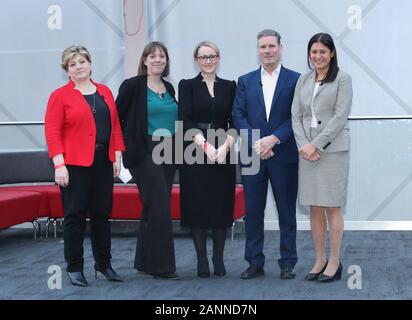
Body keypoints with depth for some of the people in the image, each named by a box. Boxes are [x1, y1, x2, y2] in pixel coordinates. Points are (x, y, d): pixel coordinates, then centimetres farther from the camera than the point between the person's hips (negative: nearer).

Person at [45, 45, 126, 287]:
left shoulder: (105, 92, 12)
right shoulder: (60, 96, -2)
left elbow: (115, 126, 13)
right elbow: (52, 133, -7)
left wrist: (117, 156, 6)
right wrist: (59, 165, -14)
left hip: (103, 163, 4)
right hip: (75, 165, -4)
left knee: (102, 214, 10)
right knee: (75, 215, 1)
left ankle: (104, 263, 22)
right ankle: (74, 267, 11)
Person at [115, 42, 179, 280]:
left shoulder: (169, 88, 13)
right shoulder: (133, 86, -5)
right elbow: (117, 118, -4)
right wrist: (123, 147, -6)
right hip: (145, 154, -6)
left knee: (153, 208, 10)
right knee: (159, 208, -11)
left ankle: (145, 261, 19)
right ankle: (161, 266, -5)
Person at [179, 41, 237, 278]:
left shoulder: (229, 86, 10)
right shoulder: (188, 86, 4)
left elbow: (234, 122, 4)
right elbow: (186, 121, -6)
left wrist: (225, 146, -13)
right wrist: (205, 145, -18)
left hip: (224, 154, 2)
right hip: (195, 153, -2)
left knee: (222, 205, 2)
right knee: (197, 205, -1)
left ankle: (219, 259, 11)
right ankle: (202, 260, 7)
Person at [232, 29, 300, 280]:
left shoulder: (295, 80, 2)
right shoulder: (246, 81, 10)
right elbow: (238, 116, 3)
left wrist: (274, 139, -15)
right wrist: (255, 143, -11)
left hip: (284, 156, -2)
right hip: (252, 155, 2)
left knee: (287, 211, 4)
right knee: (253, 211, 5)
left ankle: (288, 263, 13)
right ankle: (255, 263, 13)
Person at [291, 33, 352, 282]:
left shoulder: (342, 79, -1)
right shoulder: (303, 81, 13)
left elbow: (340, 116, -9)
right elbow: (296, 116, 9)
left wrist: (316, 144, -14)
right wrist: (303, 145, -7)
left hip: (333, 149, -4)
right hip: (307, 150, 4)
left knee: (332, 207, 0)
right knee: (315, 208, 7)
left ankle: (334, 262, 7)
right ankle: (320, 261, 15)